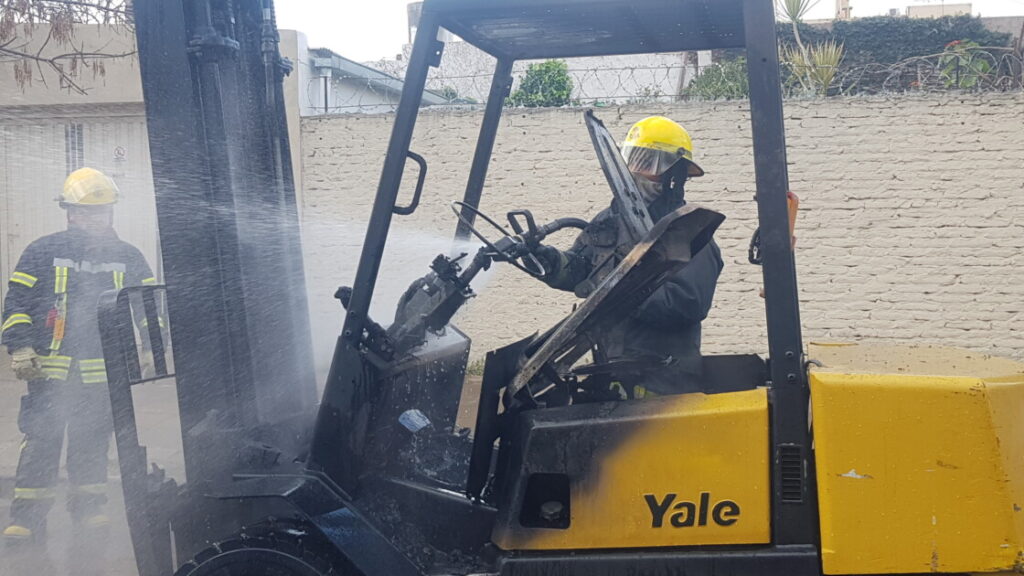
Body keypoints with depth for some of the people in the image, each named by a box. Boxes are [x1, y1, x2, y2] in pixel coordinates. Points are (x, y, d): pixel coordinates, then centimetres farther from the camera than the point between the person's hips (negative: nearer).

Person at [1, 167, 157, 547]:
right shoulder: (44, 252, 1)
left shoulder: (127, 257, 9)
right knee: (41, 440, -4)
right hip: (51, 369, -2)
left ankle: (88, 509, 21)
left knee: (92, 441, 10)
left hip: (102, 371, 2)